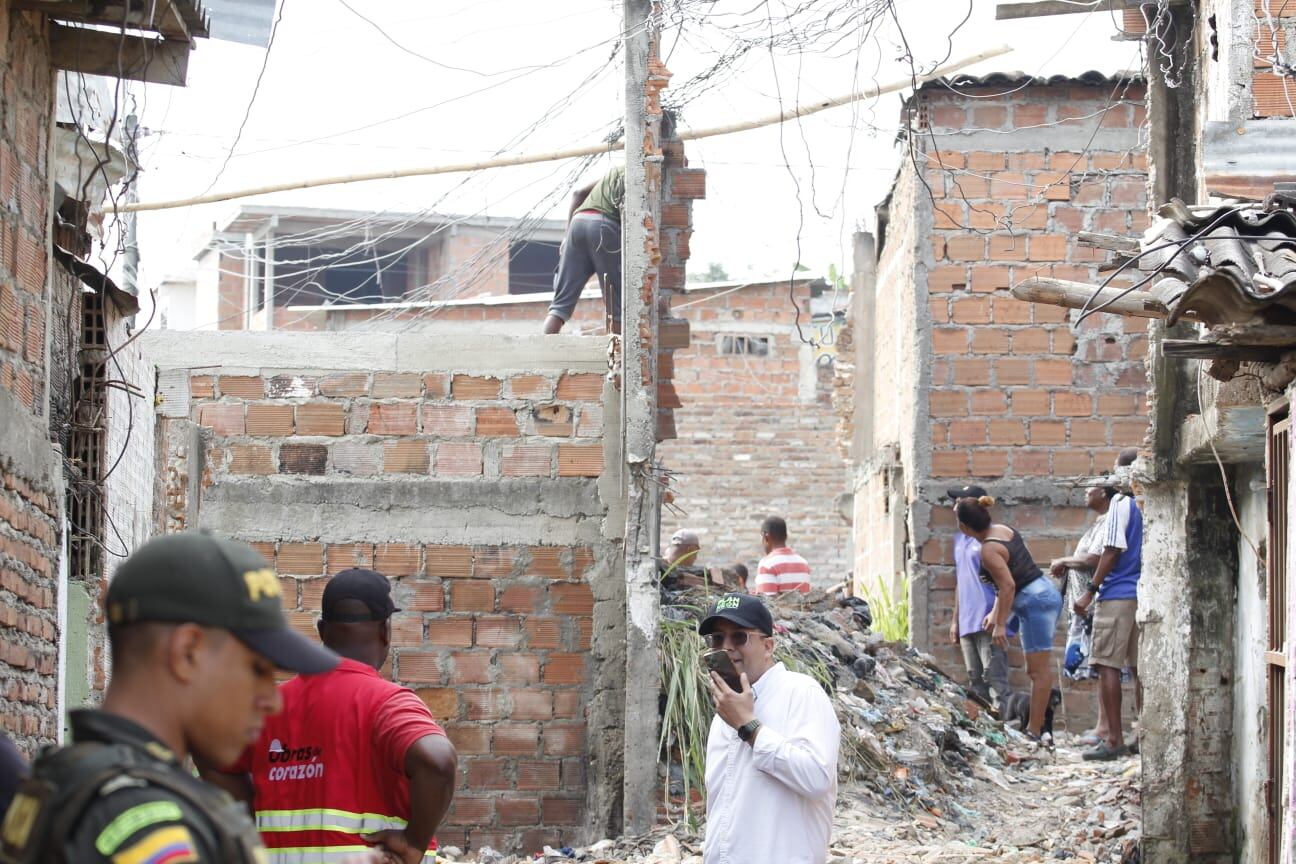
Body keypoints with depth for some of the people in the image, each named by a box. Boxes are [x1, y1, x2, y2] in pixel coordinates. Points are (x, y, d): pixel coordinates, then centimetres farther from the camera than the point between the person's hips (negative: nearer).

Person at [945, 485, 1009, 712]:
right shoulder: (959, 538, 18)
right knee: (975, 682, 8)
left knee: (994, 677, -12)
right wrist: (955, 620, 21)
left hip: (987, 620, -8)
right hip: (967, 622, 8)